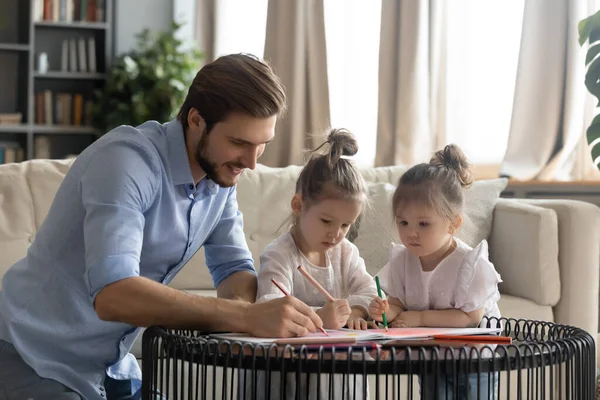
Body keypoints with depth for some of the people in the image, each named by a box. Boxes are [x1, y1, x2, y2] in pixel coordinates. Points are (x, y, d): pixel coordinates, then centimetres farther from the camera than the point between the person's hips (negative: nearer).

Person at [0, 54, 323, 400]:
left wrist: (241, 307, -21)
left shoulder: (221, 173, -3)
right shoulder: (126, 159, -27)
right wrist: (245, 316, -43)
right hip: (33, 362, -7)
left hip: (111, 367, 7)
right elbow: (112, 294, -40)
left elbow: (235, 267, 3)